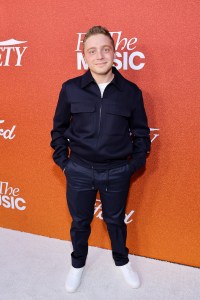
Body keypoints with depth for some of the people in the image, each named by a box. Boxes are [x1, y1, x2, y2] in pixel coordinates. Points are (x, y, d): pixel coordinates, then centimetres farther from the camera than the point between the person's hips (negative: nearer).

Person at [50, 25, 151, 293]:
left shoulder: (131, 91, -5)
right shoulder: (70, 89, -5)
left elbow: (141, 132, 4)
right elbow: (59, 128, 5)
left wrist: (135, 163, 1)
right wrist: (63, 161, 1)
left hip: (117, 172, 0)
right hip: (79, 171, 1)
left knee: (115, 220, 19)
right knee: (80, 221, 18)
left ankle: (122, 261, 47)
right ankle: (78, 263, 46)